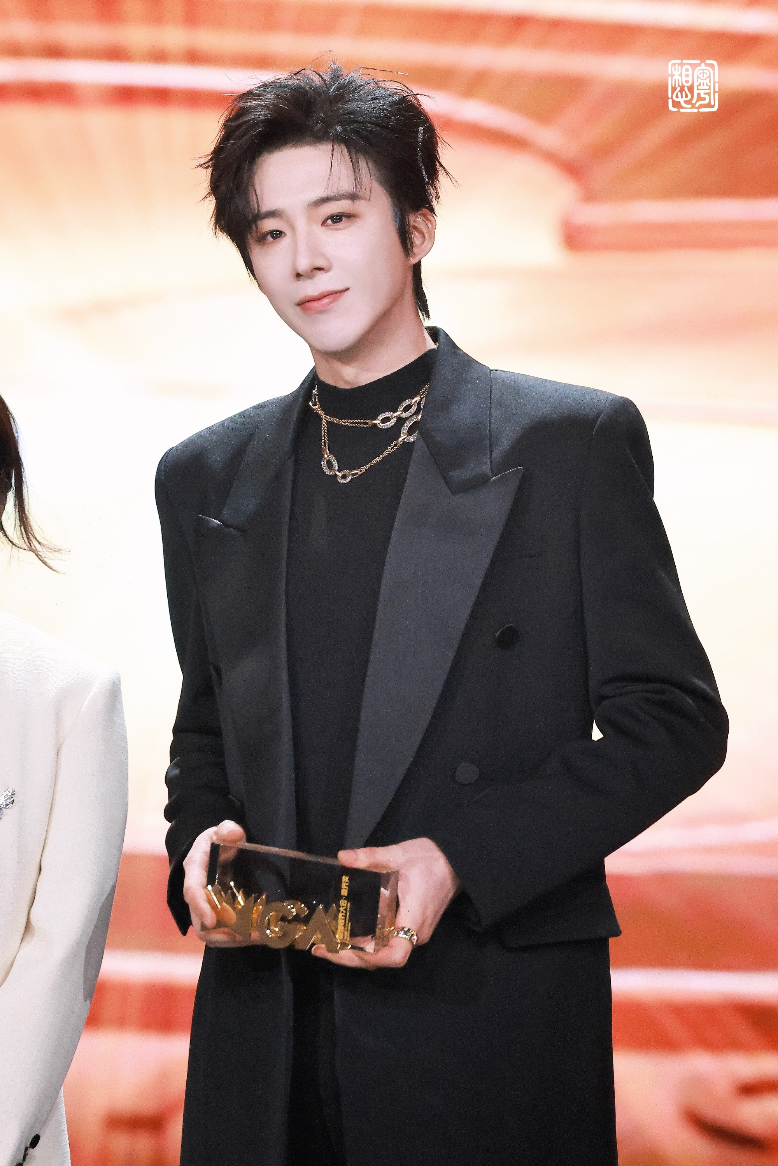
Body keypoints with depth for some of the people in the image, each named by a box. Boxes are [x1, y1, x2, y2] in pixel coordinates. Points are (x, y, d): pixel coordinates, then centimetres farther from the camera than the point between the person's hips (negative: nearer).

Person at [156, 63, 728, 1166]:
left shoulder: (576, 441, -2)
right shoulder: (206, 478, 11)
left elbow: (674, 720, -4)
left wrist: (459, 859, -15)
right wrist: (200, 845, -3)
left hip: (495, 1031, -3)